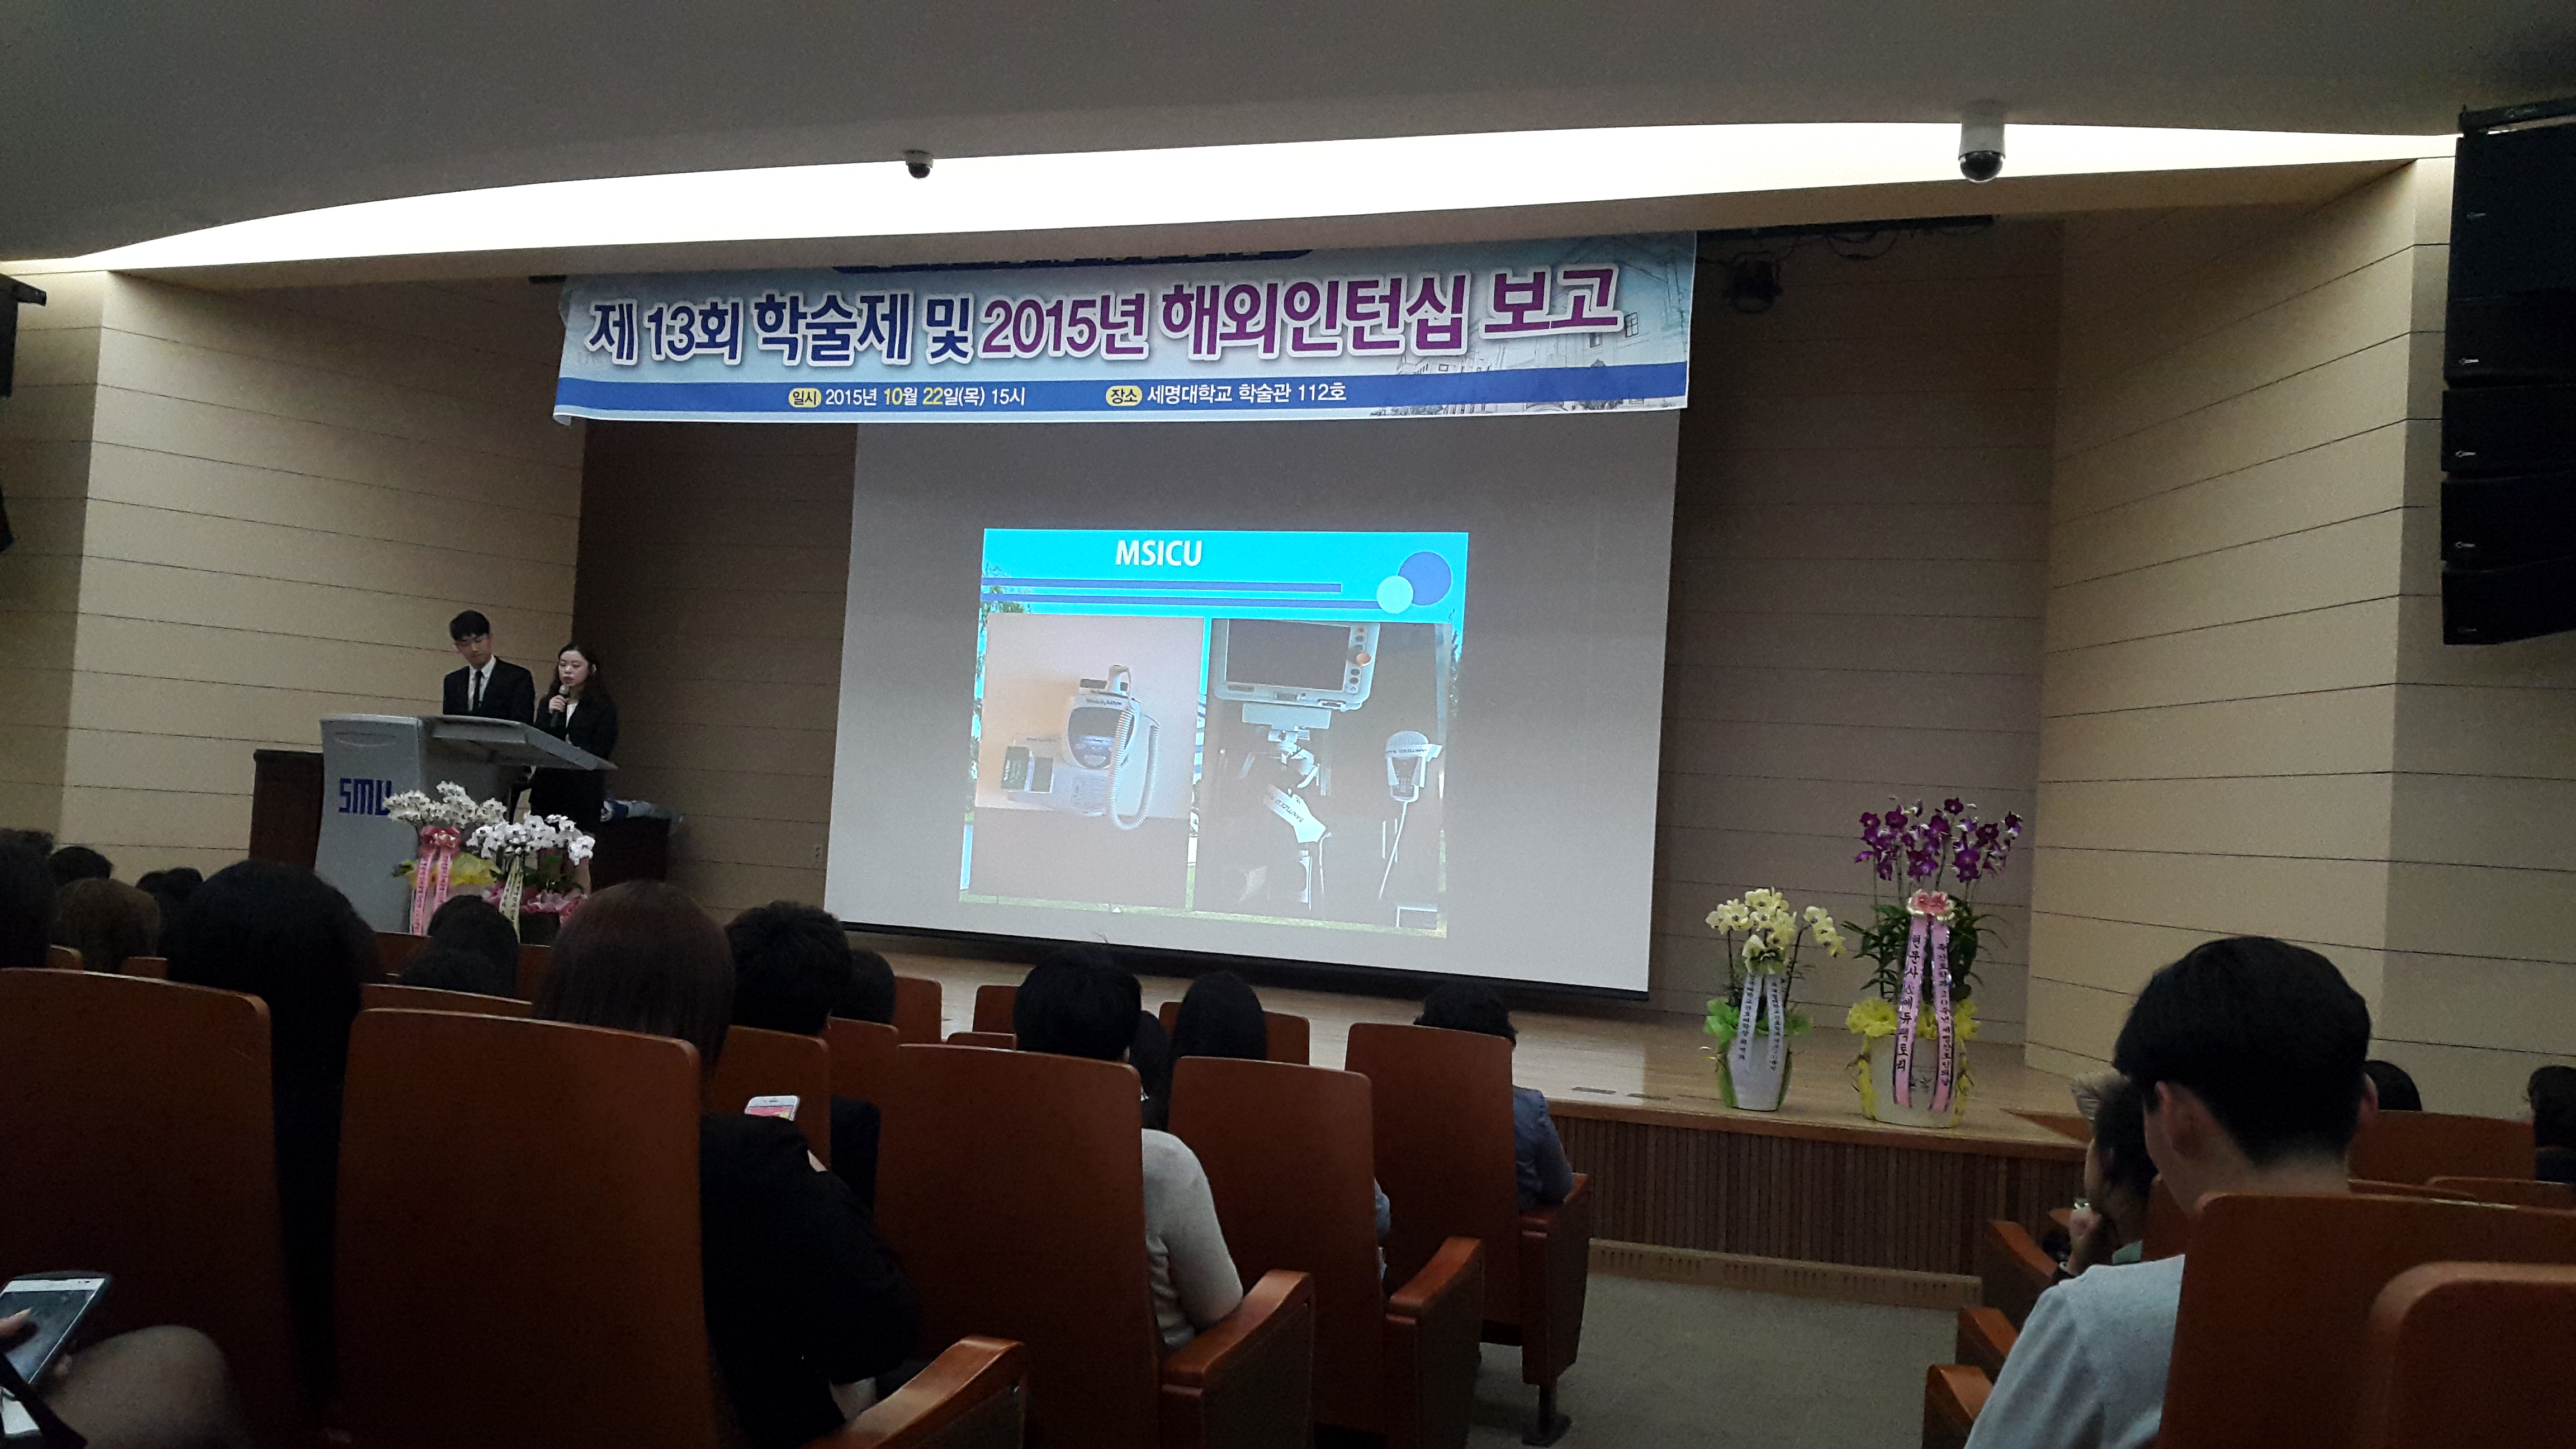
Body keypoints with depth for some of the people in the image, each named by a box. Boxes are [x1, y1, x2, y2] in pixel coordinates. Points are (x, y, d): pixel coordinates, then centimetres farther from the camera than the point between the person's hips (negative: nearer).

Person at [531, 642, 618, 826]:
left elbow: (601, 751, -3)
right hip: (546, 790, 4)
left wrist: (575, 752, -19)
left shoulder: (604, 707, 2)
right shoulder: (550, 702, 16)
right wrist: (550, 714, -6)